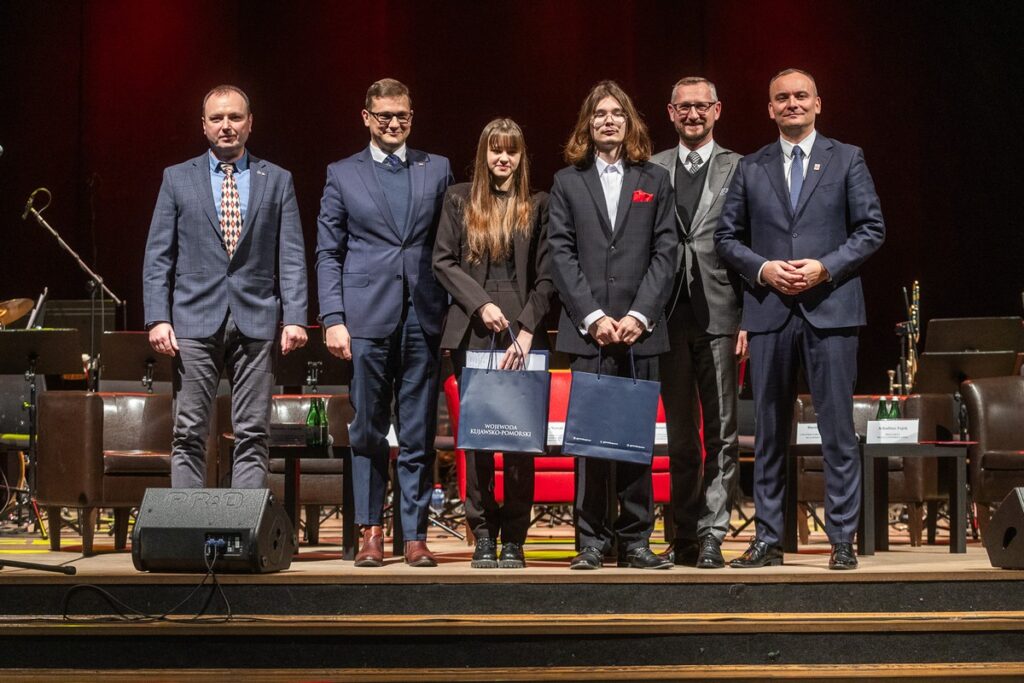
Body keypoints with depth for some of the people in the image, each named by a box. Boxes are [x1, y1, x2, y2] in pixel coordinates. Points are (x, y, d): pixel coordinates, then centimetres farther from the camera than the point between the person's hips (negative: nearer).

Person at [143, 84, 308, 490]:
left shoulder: (277, 181, 10)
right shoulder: (178, 179, 9)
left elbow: (292, 257, 5)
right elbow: (158, 256, 6)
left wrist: (295, 317, -6)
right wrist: (158, 318, -5)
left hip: (256, 321, 0)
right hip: (195, 321, 0)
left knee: (252, 436, 0)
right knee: (188, 436, -1)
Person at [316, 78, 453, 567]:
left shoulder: (437, 170, 12)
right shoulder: (342, 175, 9)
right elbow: (327, 253, 6)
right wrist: (333, 319, -3)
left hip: (423, 319, 1)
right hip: (367, 319, -1)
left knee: (419, 435, 2)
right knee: (367, 432, 3)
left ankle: (414, 535, 8)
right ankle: (371, 532, 11)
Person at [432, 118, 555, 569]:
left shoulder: (537, 206, 7)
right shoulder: (459, 199, 10)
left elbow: (546, 275, 2)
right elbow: (443, 261, 5)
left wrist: (527, 329, -8)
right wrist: (481, 303, -7)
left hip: (523, 332, 0)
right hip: (473, 332, 1)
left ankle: (514, 539, 3)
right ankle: (483, 535, 8)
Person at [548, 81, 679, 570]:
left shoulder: (655, 181, 12)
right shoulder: (567, 182, 11)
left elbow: (665, 253, 5)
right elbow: (561, 254, 3)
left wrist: (639, 315, -8)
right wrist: (592, 316, -8)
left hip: (640, 329, 1)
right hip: (587, 330, 0)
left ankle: (635, 540, 7)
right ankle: (592, 541, 4)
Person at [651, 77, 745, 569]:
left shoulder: (739, 170, 4)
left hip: (720, 315, -2)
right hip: (670, 317, 2)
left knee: (721, 432, -2)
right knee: (679, 435, 8)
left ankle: (712, 536, 1)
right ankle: (684, 536, 15)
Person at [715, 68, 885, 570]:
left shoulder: (847, 159, 7)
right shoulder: (750, 168, 12)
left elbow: (872, 229, 3)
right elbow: (727, 236, 11)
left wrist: (825, 266, -10)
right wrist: (763, 268, -6)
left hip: (830, 308, -2)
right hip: (769, 312, 2)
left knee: (838, 429, -2)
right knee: (769, 430, 5)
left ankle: (842, 540, 4)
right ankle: (767, 539, 12)